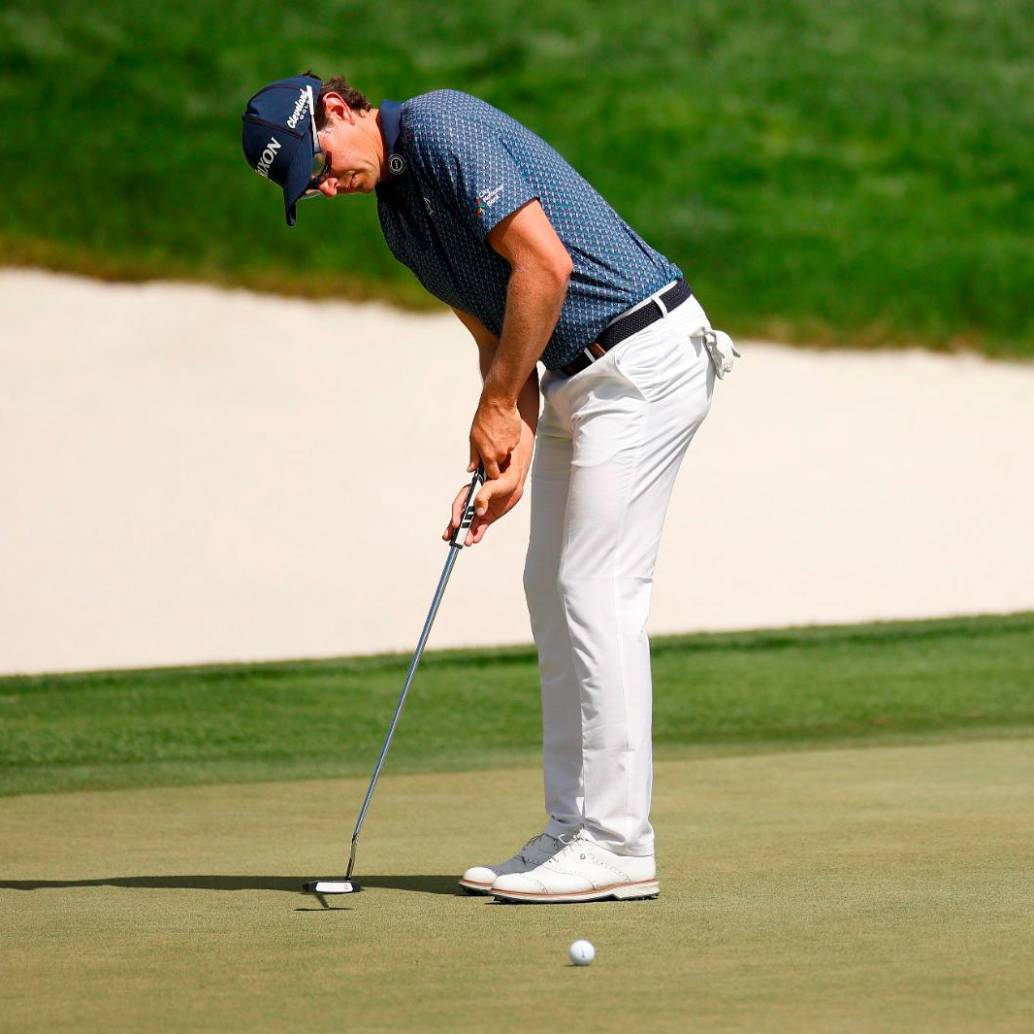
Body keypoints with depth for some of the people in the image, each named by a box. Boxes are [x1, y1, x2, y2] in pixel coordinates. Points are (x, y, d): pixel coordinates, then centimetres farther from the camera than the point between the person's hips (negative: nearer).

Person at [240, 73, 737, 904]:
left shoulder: (442, 128, -14)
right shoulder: (397, 211, 14)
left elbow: (545, 264, -22)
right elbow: (497, 335, 13)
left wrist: (496, 407, -13)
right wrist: (509, 459, -2)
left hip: (641, 357, -10)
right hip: (578, 376, 10)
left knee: (598, 593, -11)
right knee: (553, 588, 11)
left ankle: (618, 845, -8)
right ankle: (574, 831, 14)